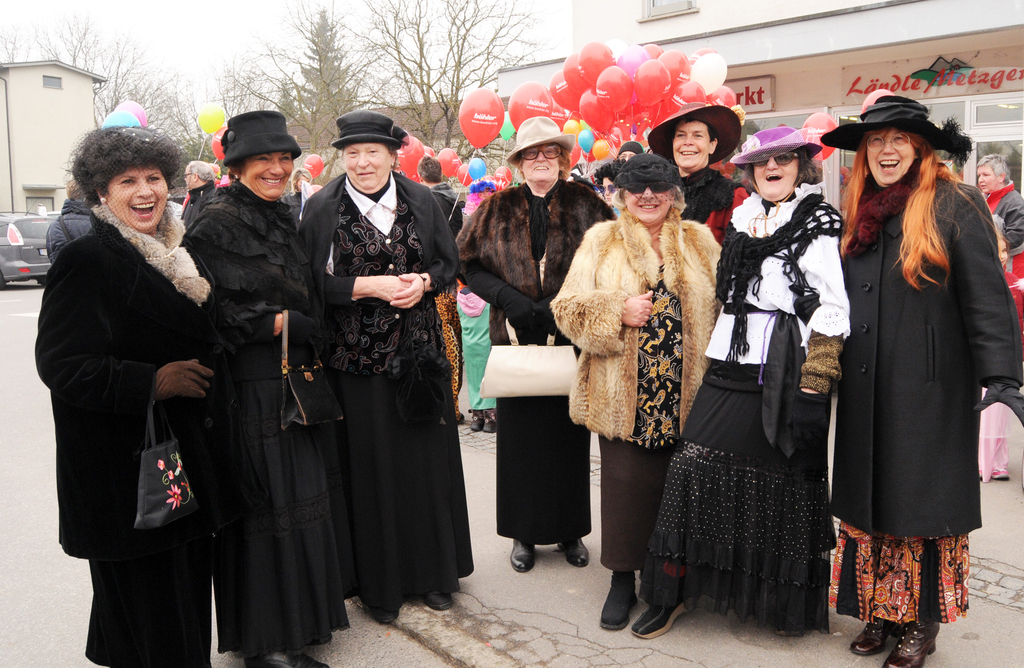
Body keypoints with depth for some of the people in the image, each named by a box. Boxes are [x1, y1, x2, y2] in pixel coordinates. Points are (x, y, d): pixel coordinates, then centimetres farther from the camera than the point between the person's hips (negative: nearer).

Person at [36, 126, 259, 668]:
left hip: (191, 453, 8)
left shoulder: (179, 253, 11)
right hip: (128, 463, -8)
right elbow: (60, 364, -18)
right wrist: (151, 382, -23)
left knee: (187, 578, 17)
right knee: (146, 590, 2)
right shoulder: (88, 261, -14)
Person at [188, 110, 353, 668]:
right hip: (252, 387, -8)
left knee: (304, 495, 14)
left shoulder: (280, 218, 15)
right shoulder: (217, 223, -11)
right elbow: (217, 312, -17)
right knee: (269, 508, -2)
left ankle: (302, 612, 31)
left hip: (294, 380, 9)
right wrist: (287, 323, -14)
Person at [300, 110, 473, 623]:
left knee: (428, 458, 7)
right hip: (357, 355, -2)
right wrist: (369, 285, -15)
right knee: (372, 466, 3)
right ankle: (380, 582, 18)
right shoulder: (322, 208, -1)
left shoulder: (420, 201, 6)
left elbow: (451, 263, 10)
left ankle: (433, 570, 24)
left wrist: (423, 282, -10)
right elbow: (313, 283, -4)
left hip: (419, 349, 3)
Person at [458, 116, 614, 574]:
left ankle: (570, 530, 23)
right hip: (517, 337, 1)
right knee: (520, 433, 4)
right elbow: (470, 265, 3)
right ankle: (524, 533, 20)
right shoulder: (498, 209, 5)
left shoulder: (585, 204, 2)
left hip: (571, 336, 0)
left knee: (569, 433, 7)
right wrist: (511, 299, -11)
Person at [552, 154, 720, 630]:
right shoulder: (601, 242, 6)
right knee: (626, 480, 2)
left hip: (685, 394, 2)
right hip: (622, 394, -1)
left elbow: (723, 305, 12)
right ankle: (623, 579, 18)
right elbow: (568, 306, 0)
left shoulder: (699, 242, 11)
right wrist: (618, 311, -14)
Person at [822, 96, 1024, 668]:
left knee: (924, 503, 4)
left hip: (930, 392, -5)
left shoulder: (956, 204, -7)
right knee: (870, 501, 10)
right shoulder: (859, 213, 11)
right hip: (867, 393, 6)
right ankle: (882, 611, 25)